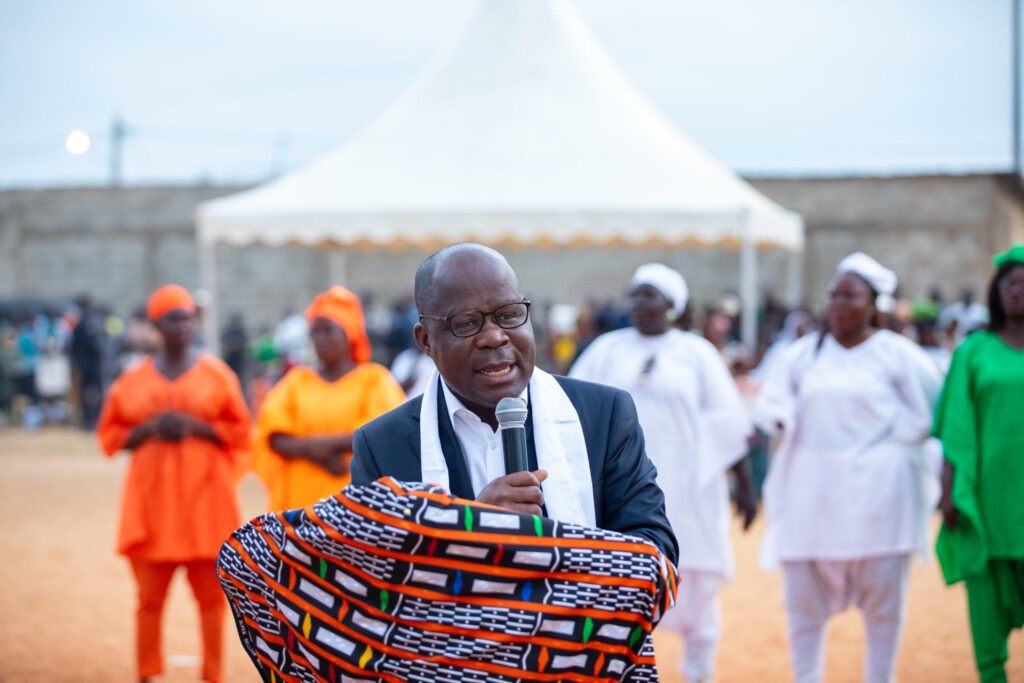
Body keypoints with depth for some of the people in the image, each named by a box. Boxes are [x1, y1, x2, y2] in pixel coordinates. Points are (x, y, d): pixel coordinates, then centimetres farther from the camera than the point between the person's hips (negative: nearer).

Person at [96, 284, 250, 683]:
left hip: (205, 498, -1)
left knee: (211, 594, -1)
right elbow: (111, 435, 10)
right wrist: (149, 429, -8)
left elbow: (239, 430, 4)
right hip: (152, 499, 1)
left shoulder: (216, 373, 4)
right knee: (150, 597, -1)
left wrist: (194, 426, -10)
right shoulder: (134, 379, 8)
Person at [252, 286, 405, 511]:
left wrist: (328, 443, -10)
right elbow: (275, 437, 3)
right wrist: (311, 452, -13)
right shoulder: (297, 380, 15)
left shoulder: (374, 379, 6)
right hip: (301, 500, 3)